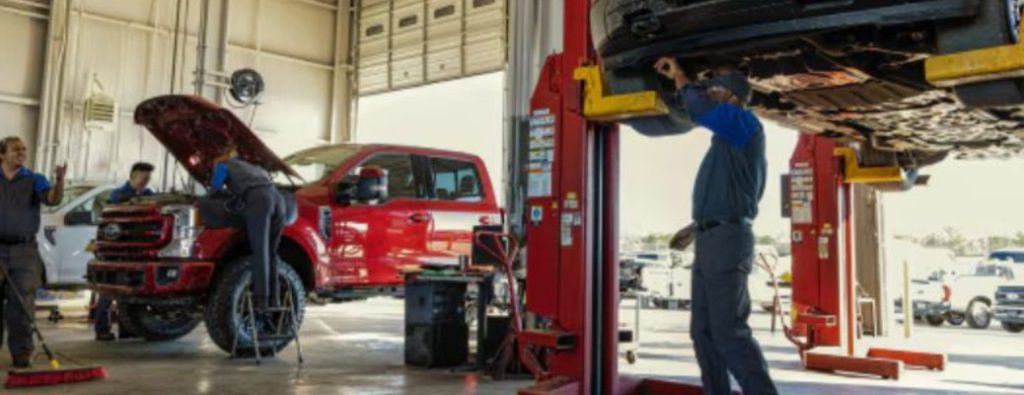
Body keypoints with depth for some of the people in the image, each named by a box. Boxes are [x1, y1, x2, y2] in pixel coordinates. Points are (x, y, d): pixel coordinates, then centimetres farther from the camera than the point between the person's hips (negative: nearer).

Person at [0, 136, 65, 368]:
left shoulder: (34, 180, 5)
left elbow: (53, 199, -14)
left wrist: (59, 181, -34)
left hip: (24, 251, -1)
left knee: (22, 305, -2)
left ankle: (22, 355, 3)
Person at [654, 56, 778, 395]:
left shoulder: (744, 122, -4)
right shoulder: (728, 140, 23)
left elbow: (699, 108, -22)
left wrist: (678, 75, -6)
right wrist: (696, 227, 27)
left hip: (727, 239, -10)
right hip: (712, 240, 10)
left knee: (729, 332, -12)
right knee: (704, 332, 10)